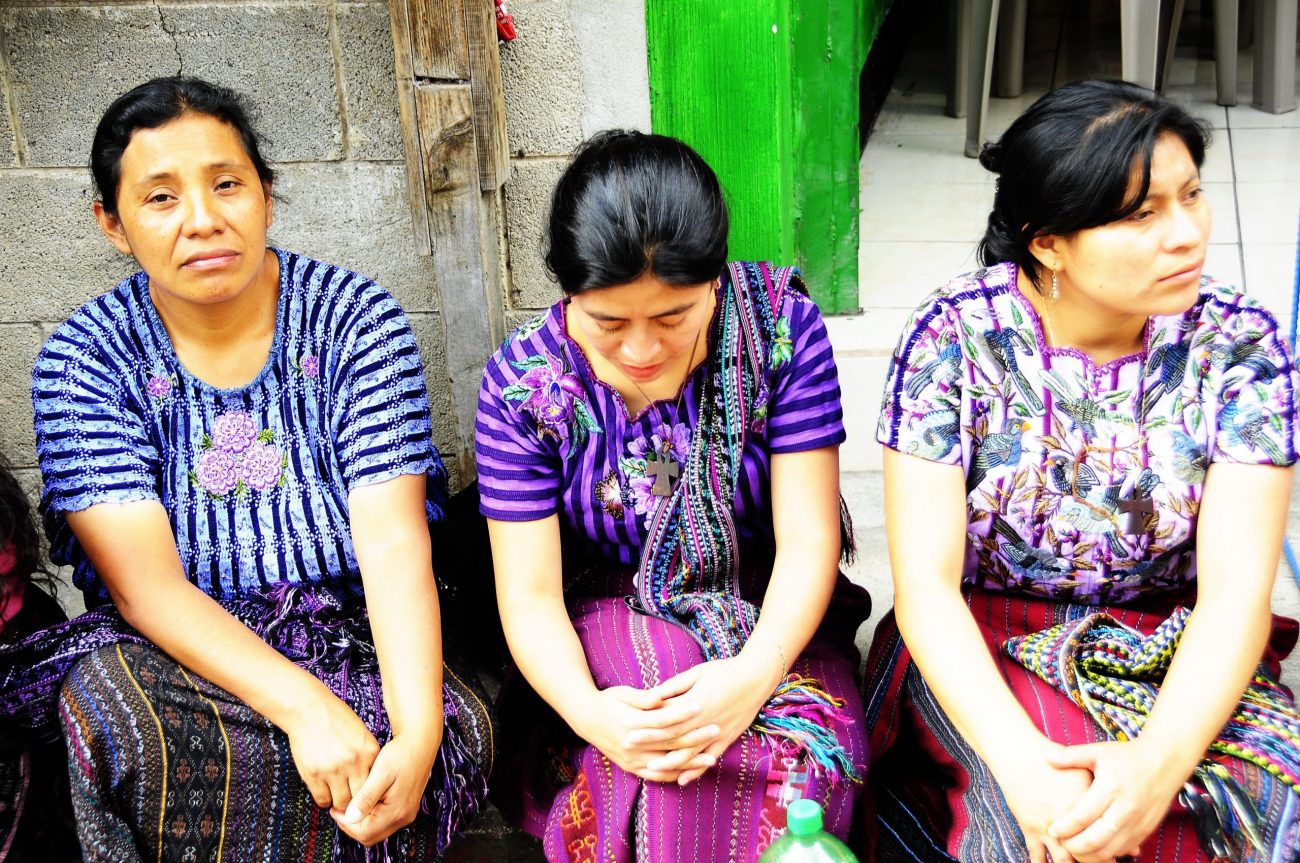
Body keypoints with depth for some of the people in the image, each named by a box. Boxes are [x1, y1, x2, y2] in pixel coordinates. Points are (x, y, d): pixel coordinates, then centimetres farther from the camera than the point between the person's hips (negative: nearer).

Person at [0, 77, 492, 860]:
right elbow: (146, 582, -13)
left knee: (460, 727, -29)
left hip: (350, 642, 1)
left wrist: (419, 729, -28)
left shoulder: (356, 318, -3)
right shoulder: (84, 358, -3)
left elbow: (394, 542, -12)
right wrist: (303, 705, -29)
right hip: (170, 651, 0)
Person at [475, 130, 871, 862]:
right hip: (606, 629, 0)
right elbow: (530, 592, -12)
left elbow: (808, 538, -13)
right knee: (645, 749, -32)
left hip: (770, 623, 1)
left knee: (796, 762, -28)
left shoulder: (780, 325, -14)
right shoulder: (523, 382, -14)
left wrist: (754, 674, -32)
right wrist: (587, 711, -32)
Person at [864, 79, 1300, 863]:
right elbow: (925, 583, -16)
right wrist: (1023, 762, -30)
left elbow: (1236, 588, -14)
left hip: (1172, 648, 2)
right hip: (982, 644, -2)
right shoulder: (954, 338, -14)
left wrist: (1160, 761, -32)